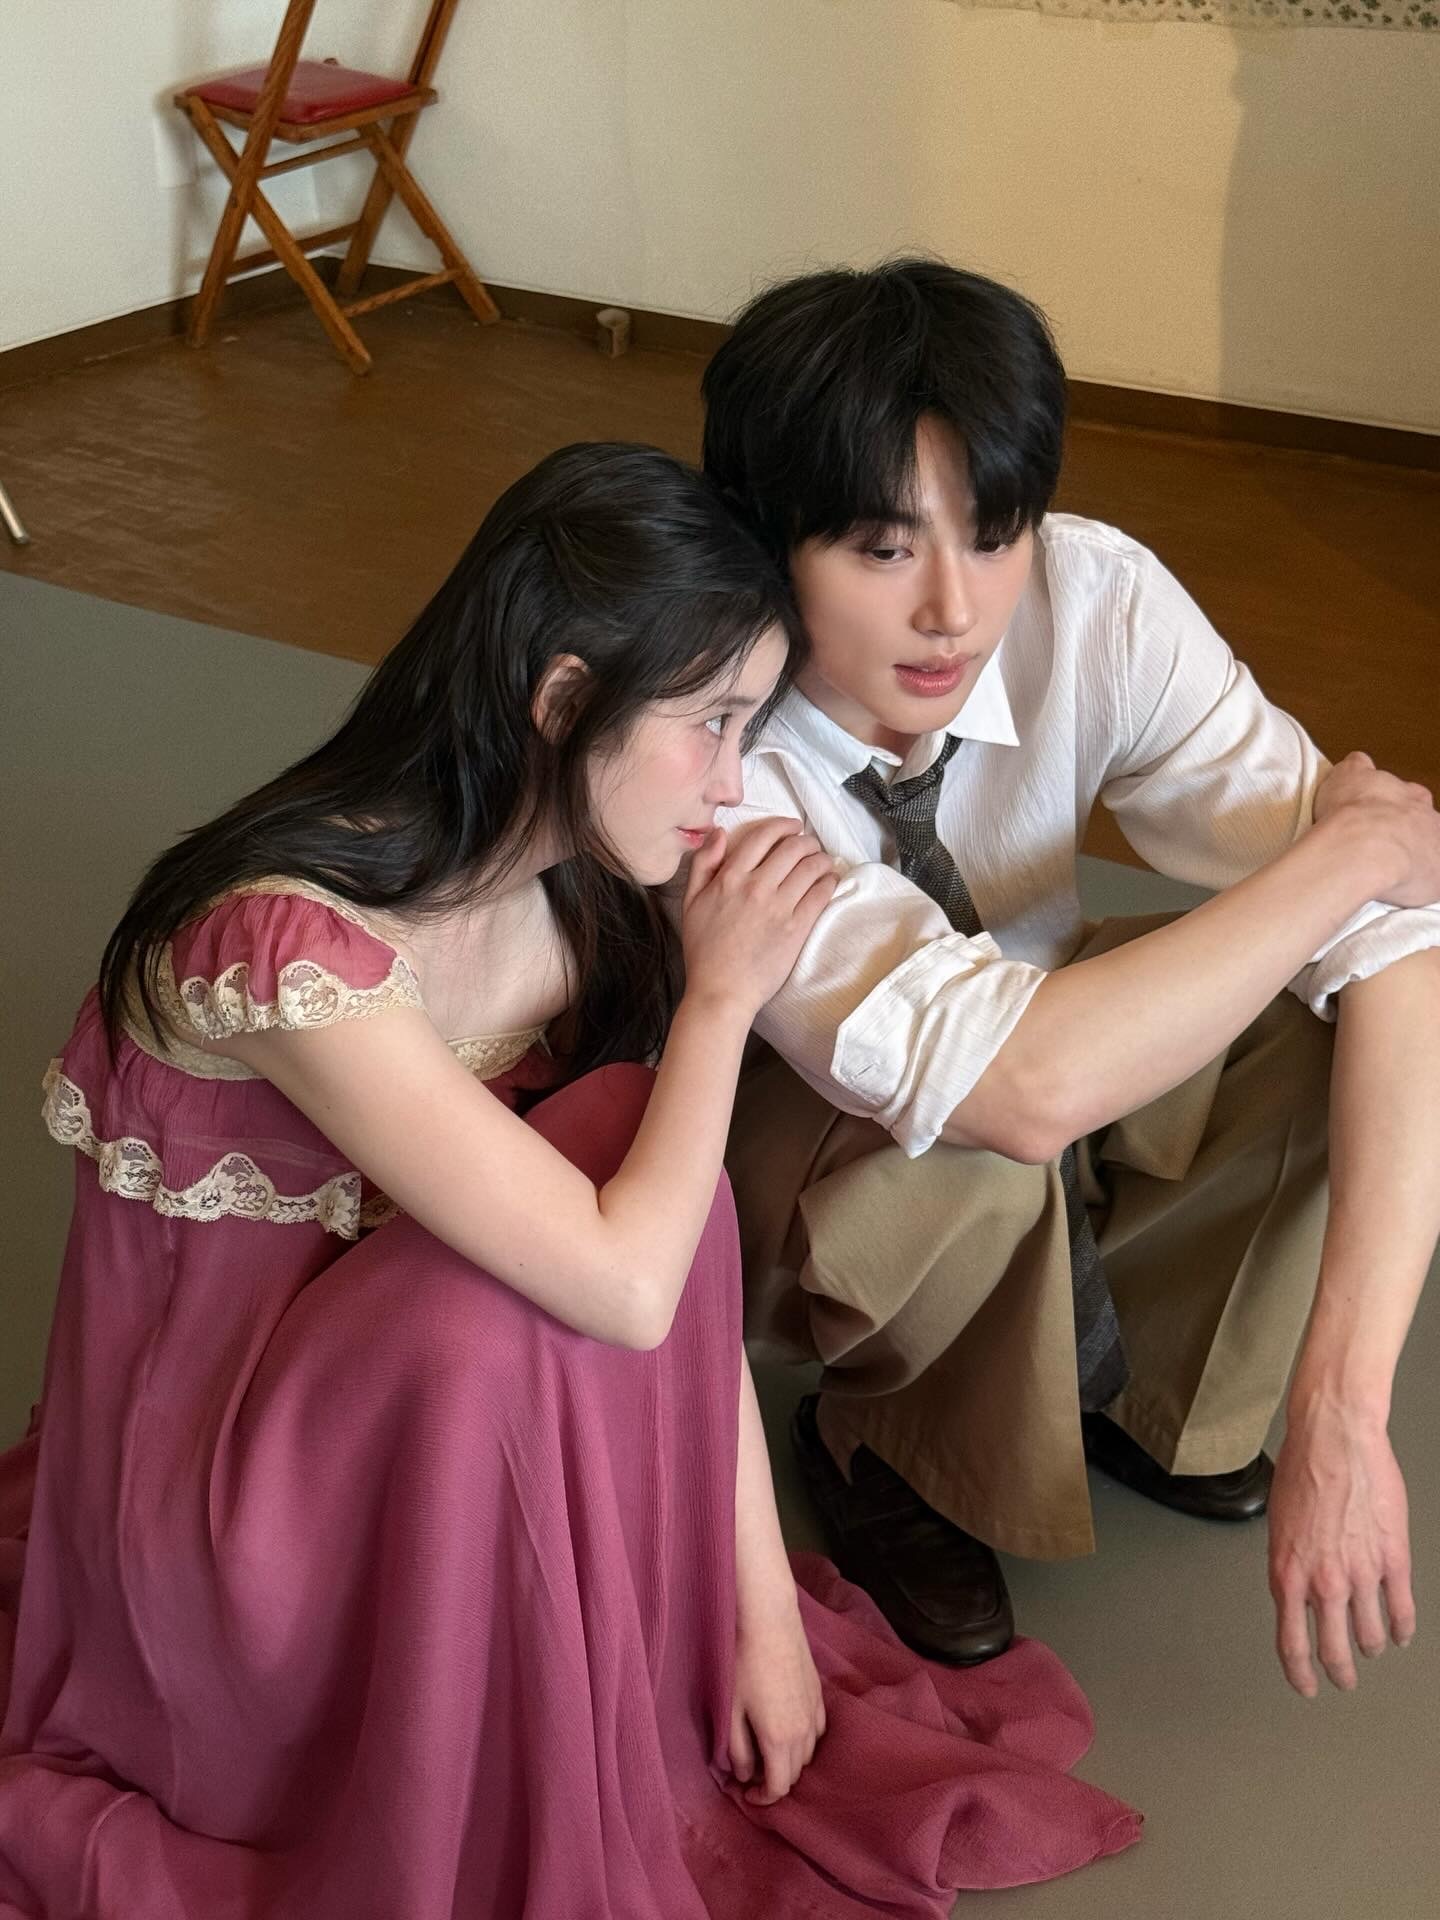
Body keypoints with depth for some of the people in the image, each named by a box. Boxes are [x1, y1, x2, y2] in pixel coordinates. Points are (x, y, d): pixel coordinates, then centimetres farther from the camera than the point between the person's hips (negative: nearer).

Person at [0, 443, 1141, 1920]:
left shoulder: (568, 900, -8)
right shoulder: (287, 936, -32)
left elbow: (680, 1260, -6)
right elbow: (623, 1285, -35)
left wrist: (765, 1605, -8)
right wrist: (722, 994, -21)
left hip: (389, 1386, 6)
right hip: (204, 1457, -6)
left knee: (637, 1146, -20)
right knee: (483, 1323, -35)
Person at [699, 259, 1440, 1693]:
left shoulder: (1092, 597, -25)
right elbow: (1017, 1087, -45)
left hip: (1035, 1033, 4)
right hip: (767, 1128, -4)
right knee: (975, 1154, -37)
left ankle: (1137, 1388, 6)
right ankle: (885, 1451, 0)